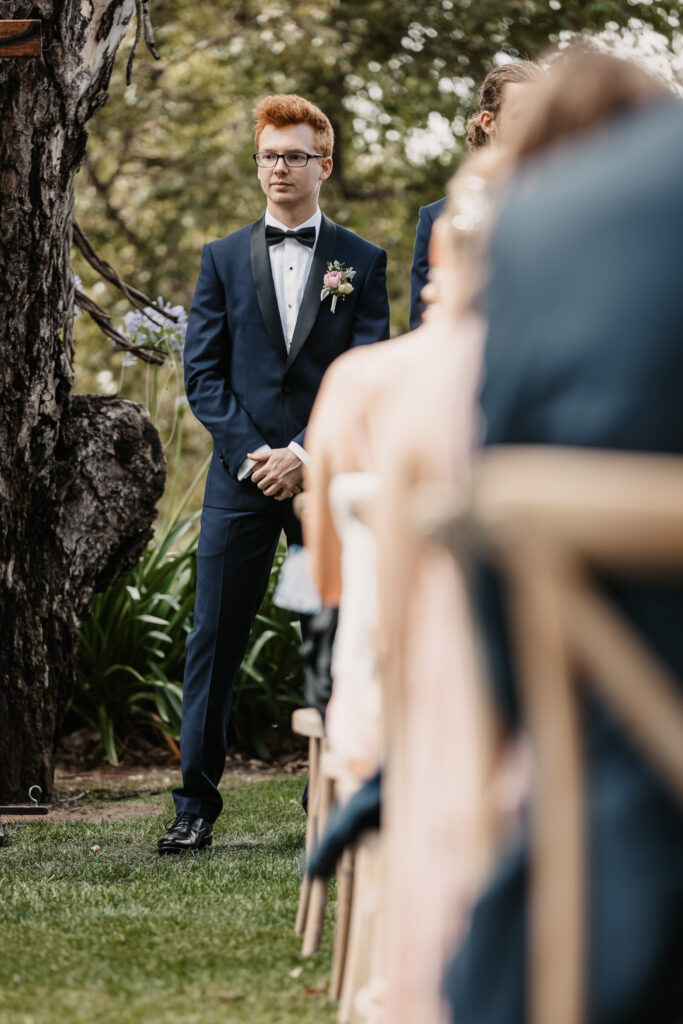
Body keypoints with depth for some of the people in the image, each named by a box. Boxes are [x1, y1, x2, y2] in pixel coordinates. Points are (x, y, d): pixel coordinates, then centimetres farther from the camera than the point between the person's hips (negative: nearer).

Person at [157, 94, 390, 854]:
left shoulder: (361, 262, 7)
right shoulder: (223, 259, 12)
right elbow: (202, 373, 6)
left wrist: (306, 452, -13)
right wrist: (250, 452, -8)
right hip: (242, 475, 1)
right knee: (214, 642, -1)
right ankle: (196, 806, 3)